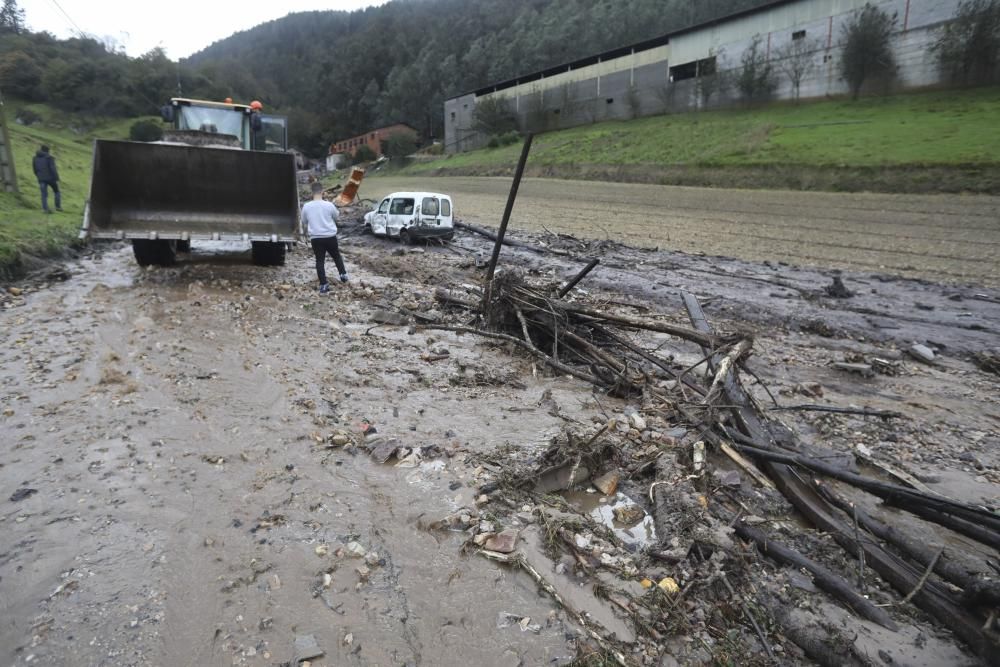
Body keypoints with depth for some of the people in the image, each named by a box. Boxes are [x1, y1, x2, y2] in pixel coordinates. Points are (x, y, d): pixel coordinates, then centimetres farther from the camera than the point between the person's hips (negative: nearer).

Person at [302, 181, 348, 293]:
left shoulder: (306, 207, -6)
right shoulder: (329, 205, -10)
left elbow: (304, 221, 9)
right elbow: (336, 217, 9)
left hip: (315, 238, 1)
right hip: (330, 236, 0)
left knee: (320, 261, 5)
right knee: (336, 256, 22)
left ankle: (323, 285, 1)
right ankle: (343, 275, 28)